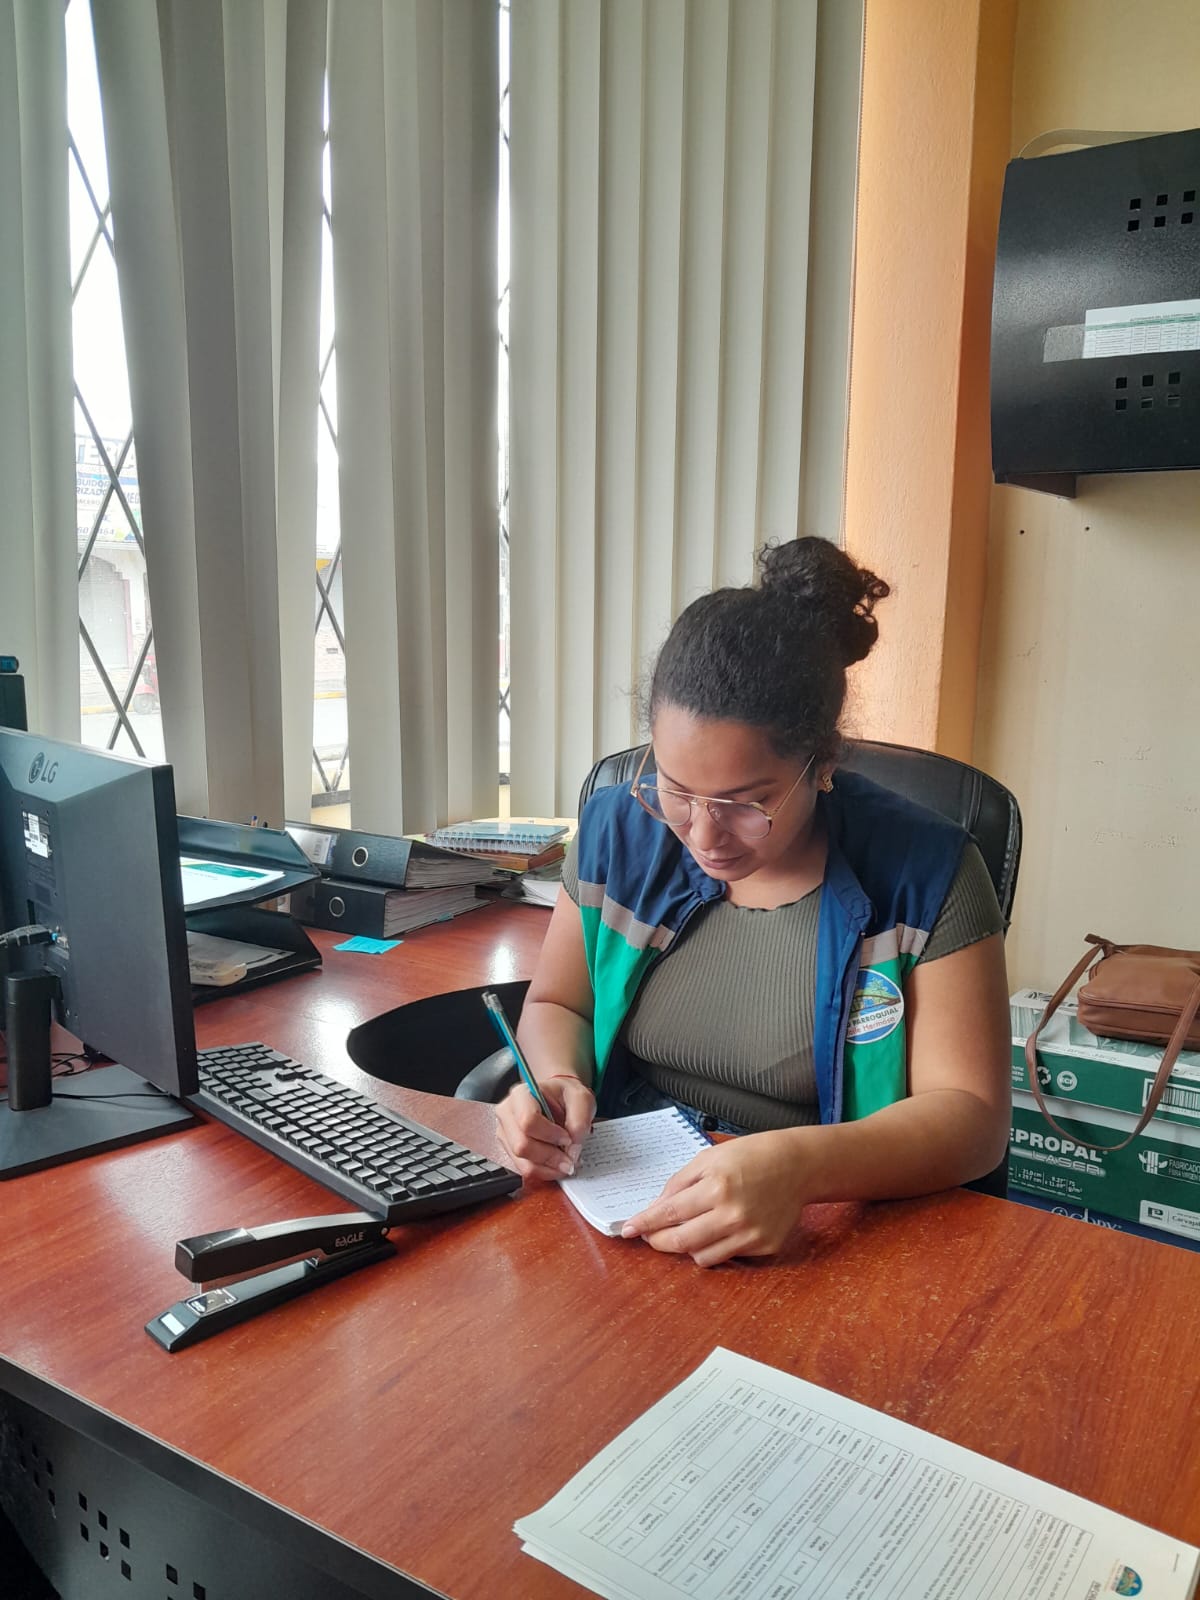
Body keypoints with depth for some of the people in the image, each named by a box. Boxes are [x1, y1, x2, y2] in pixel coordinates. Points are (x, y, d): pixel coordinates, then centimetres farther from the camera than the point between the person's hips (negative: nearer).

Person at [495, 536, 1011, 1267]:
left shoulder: (925, 873, -11)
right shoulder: (619, 829, -1)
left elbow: (970, 1114, -12)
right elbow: (556, 1005, 13)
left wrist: (802, 1165, -30)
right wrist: (557, 1082, -10)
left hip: (824, 1234, -2)